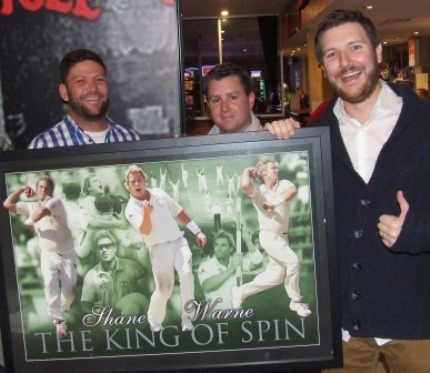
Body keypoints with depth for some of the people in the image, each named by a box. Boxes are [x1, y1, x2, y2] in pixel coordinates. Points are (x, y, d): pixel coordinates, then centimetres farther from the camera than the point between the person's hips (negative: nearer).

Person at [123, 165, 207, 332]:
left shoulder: (159, 193, 5)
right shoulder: (131, 209, -6)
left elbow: (180, 213, 13)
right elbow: (145, 231, -19)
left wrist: (197, 231, 10)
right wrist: (147, 214, -39)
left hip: (179, 241, 2)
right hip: (159, 249, -2)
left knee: (186, 274, -23)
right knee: (163, 289, -5)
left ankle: (186, 318, -11)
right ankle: (155, 321, 24)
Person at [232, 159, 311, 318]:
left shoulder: (283, 185, 1)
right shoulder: (258, 191, -8)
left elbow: (293, 190, -22)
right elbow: (245, 185, -31)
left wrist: (276, 203, -31)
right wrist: (247, 171, -12)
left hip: (282, 236, 6)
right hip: (269, 236, -6)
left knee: (276, 276, 10)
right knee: (293, 261, -19)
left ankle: (241, 291, 23)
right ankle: (296, 301, -2)